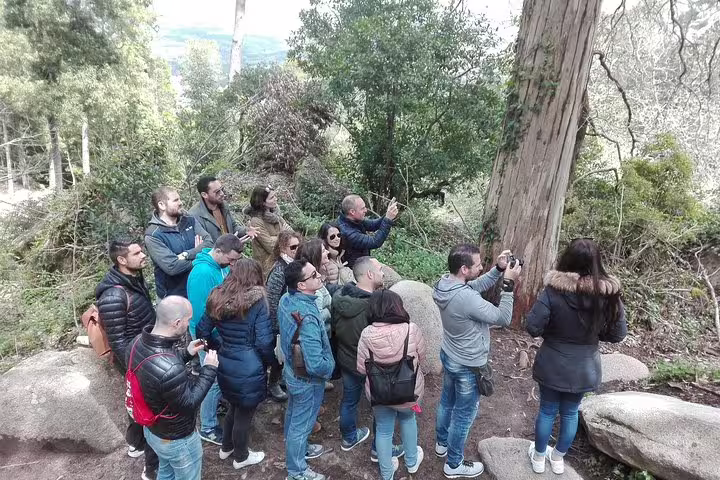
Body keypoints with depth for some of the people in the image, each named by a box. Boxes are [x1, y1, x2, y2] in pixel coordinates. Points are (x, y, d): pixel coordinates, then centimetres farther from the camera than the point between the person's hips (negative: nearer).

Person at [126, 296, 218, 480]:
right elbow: (189, 402, -27)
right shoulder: (169, 369, -44)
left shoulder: (139, 342, -16)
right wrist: (209, 369, -19)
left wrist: (186, 353, -3)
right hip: (176, 439, -7)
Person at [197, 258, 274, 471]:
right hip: (249, 368, -6)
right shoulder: (257, 302, -18)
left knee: (234, 407, 29)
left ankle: (226, 448, 48)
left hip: (225, 364, 6)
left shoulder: (217, 298, -1)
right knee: (244, 413, 17)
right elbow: (264, 342, -18)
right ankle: (241, 457, 38)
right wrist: (269, 361, 0)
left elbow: (202, 332, 7)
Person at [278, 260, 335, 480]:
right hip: (307, 379, -8)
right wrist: (330, 367, -14)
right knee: (301, 422, 15)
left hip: (292, 369, 8)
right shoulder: (307, 319, -38)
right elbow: (315, 364, -34)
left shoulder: (286, 299, -12)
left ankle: (298, 448, 55)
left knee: (294, 414, 29)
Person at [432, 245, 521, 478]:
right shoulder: (467, 299, -37)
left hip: (448, 356, 8)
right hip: (468, 366, -8)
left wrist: (498, 269, -8)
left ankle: (442, 443, 51)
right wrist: (508, 283, -24)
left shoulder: (443, 283, -11)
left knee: (447, 402, 28)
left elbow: (478, 285, 4)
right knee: (464, 415, 14)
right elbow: (503, 319, -25)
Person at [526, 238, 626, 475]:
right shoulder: (608, 294, -14)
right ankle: (558, 458, 41)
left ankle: (539, 457, 36)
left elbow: (533, 327, -21)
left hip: (552, 365, -2)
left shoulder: (553, 290, -22)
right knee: (570, 412, 22)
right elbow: (618, 333, -5)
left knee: (547, 411, 17)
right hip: (584, 367, 2)